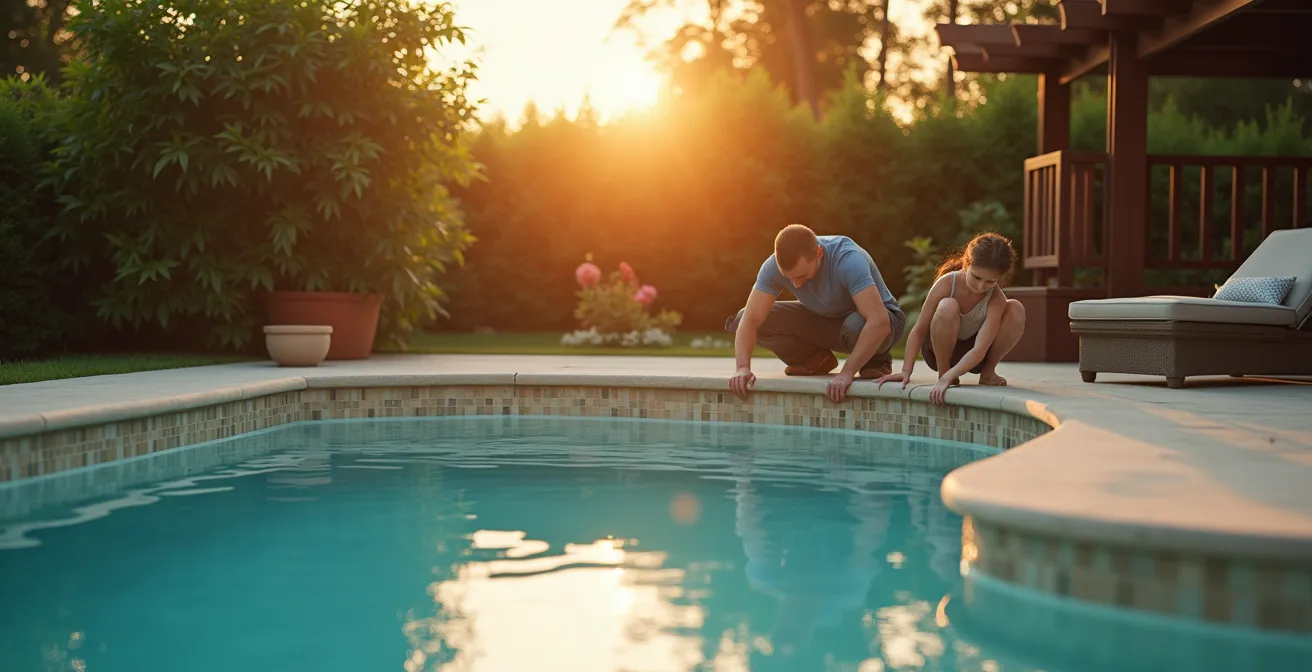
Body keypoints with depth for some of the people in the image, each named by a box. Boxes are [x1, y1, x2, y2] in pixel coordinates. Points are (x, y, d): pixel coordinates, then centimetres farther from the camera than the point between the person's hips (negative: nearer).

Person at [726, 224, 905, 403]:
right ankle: (816, 360, 6)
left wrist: (847, 372, -49)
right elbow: (750, 320, -24)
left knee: (856, 326, -43)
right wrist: (743, 367, -40)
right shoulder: (774, 267, -22)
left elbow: (879, 321, -45)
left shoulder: (848, 261, -36)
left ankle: (876, 361, -7)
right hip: (823, 320, 5)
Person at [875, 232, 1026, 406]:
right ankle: (943, 371, -14)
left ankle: (988, 372, -4)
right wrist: (906, 371, -28)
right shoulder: (946, 284, -26)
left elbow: (979, 350, -35)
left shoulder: (996, 300, -25)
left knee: (1016, 310, -24)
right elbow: (919, 330, -20)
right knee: (947, 307, -36)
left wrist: (948, 378, -49)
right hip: (940, 351, -1)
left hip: (971, 357, 2)